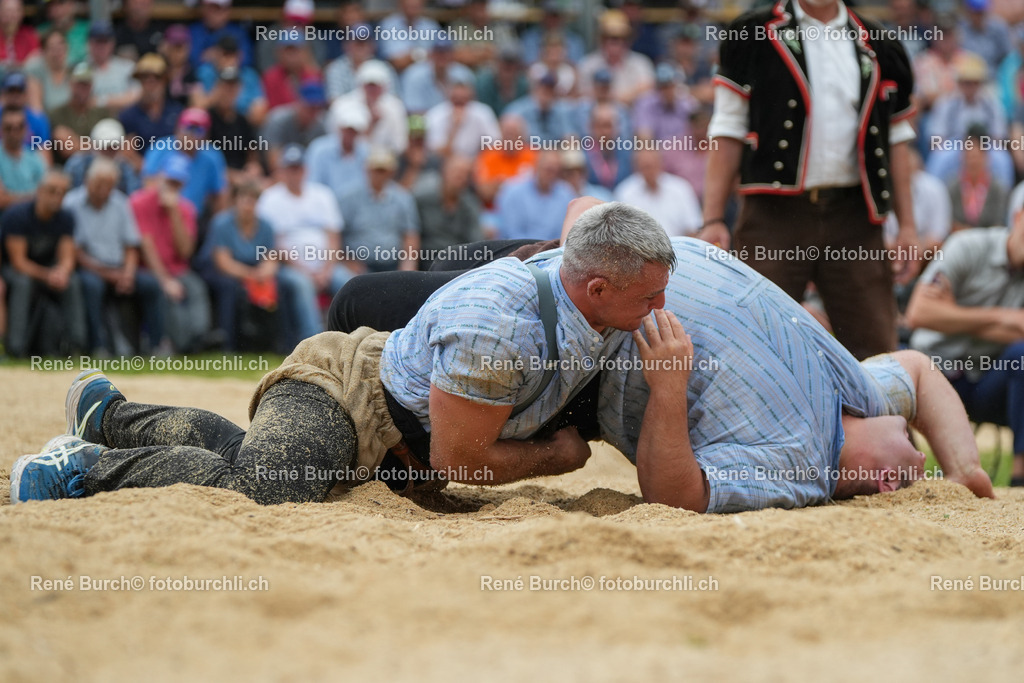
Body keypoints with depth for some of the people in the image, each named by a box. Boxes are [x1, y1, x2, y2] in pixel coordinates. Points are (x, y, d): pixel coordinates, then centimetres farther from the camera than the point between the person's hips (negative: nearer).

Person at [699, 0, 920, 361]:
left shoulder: (878, 48, 12)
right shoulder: (753, 35, 3)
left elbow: (896, 138, 15)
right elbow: (729, 131, 2)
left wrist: (906, 224, 9)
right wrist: (713, 219, -5)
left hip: (854, 215, 3)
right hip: (774, 213, -2)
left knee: (875, 350, 0)